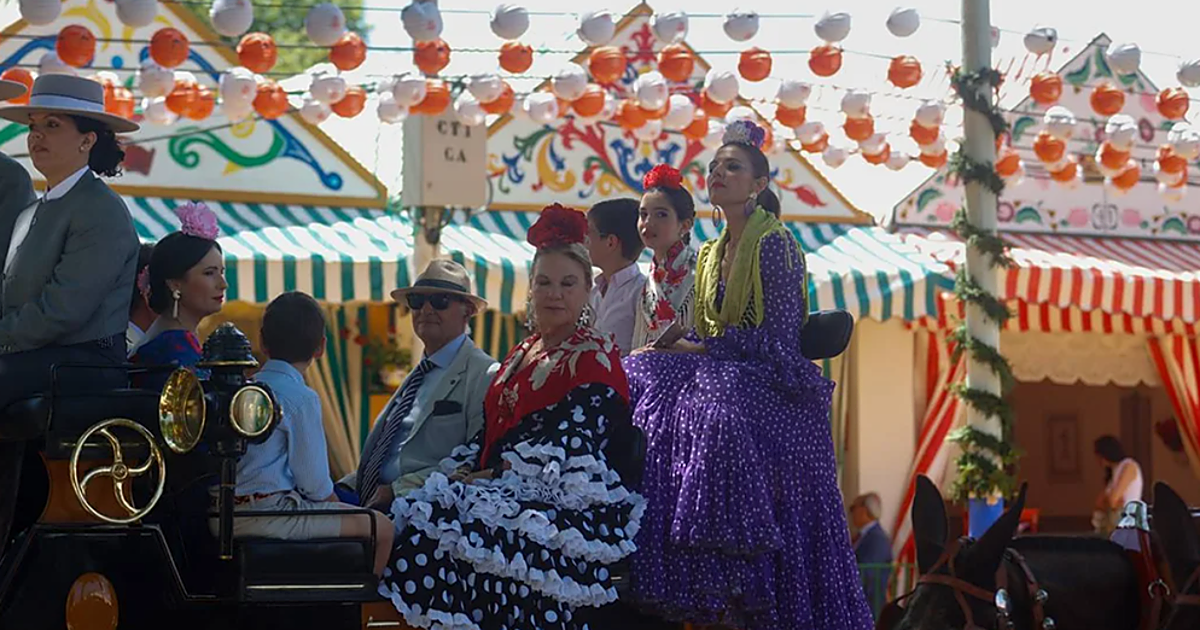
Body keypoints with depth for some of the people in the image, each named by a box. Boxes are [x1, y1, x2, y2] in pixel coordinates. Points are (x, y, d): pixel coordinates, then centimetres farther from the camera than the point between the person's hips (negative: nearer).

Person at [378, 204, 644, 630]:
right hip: (505, 492, 7)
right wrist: (462, 471, 2)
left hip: (565, 500, -7)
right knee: (423, 520, -18)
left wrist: (496, 476, -15)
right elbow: (491, 431, 21)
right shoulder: (522, 355, 23)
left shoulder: (596, 356, -1)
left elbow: (568, 444, -11)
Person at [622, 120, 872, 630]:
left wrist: (701, 350, -13)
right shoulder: (711, 254, 17)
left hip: (771, 385, -8)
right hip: (722, 376, 8)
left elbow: (778, 336, -14)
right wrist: (675, 349, -4)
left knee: (720, 421, -34)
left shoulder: (774, 244, -7)